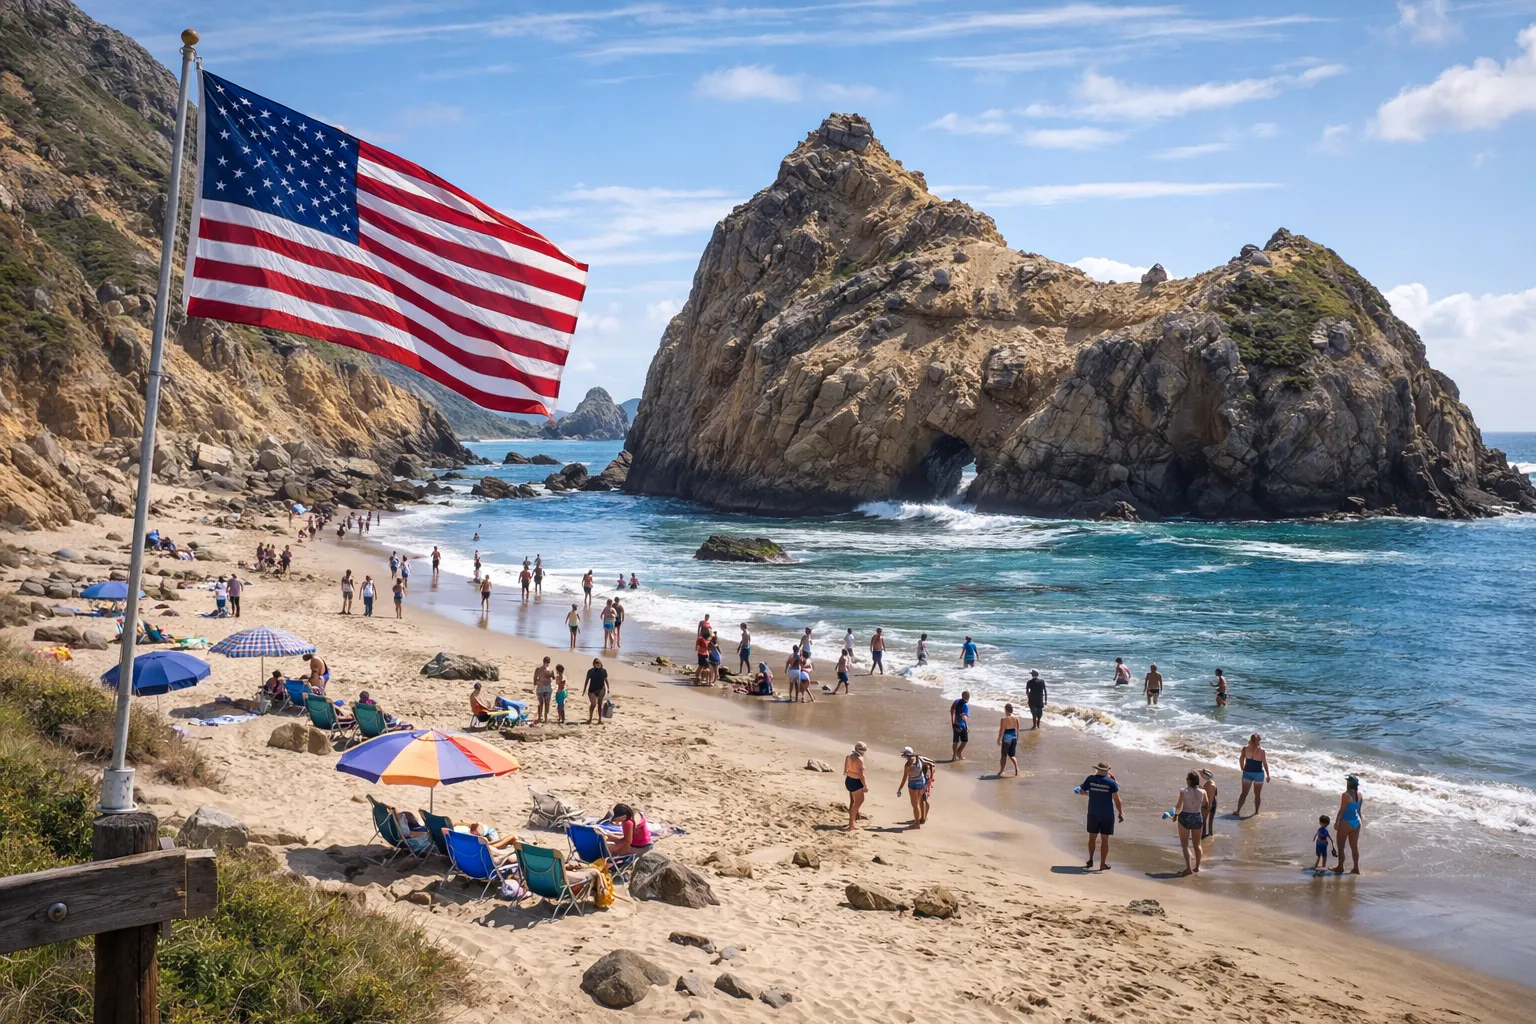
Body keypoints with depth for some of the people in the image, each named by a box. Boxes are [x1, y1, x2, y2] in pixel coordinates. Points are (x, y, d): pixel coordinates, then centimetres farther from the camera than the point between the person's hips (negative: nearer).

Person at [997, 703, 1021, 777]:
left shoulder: (1004, 719, -18)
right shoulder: (1016, 718, -1)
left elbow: (1002, 730, -16)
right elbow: (1017, 729, 8)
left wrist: (999, 739, -6)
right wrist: (1017, 737, 20)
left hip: (1006, 738, -5)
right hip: (1014, 738, 5)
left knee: (1004, 755, 9)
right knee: (1012, 755, 16)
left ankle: (1001, 771, 18)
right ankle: (1016, 769, -2)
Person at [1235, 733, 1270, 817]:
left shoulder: (1245, 749, -8)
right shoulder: (1261, 750, -14)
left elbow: (1241, 759, -8)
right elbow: (1265, 763, -10)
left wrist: (1243, 769, 8)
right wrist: (1268, 775, -2)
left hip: (1247, 773, 2)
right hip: (1259, 774, -2)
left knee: (1244, 793, 9)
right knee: (1257, 794, 13)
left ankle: (1238, 810, 3)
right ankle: (1256, 812, 18)